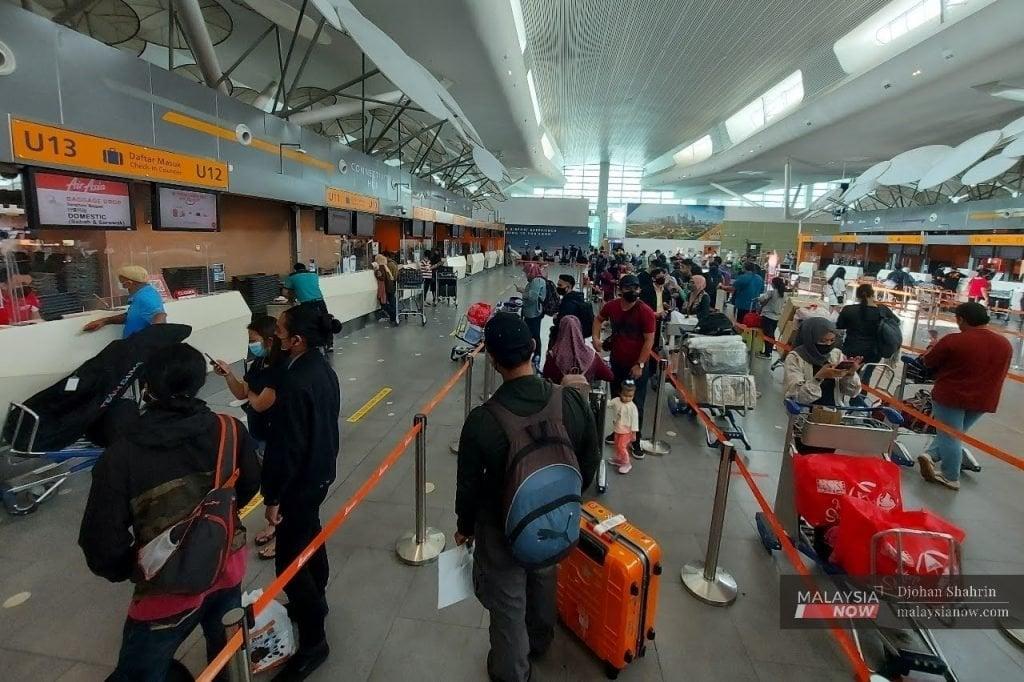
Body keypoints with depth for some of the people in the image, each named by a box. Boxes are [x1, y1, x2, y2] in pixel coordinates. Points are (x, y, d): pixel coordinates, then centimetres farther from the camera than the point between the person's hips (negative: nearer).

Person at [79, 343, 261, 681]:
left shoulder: (122, 453, -22)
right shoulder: (230, 430, -13)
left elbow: (102, 538, -16)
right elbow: (250, 485, 3)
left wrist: (127, 570, 6)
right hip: (228, 566, 4)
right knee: (227, 652, 29)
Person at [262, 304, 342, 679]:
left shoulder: (295, 386, -30)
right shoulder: (322, 367, -2)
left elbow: (287, 447, -24)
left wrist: (273, 498, -13)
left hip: (300, 481, -9)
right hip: (321, 470, 9)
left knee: (289, 560, 5)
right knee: (310, 537, 27)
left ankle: (313, 641, 20)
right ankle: (314, 601, 50)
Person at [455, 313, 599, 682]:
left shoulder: (482, 420, -31)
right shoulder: (574, 401, -21)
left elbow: (469, 484, -16)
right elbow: (590, 463, -5)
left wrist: (465, 526, 5)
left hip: (502, 531, -4)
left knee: (507, 604, 21)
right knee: (543, 585, 31)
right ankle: (539, 644, 60)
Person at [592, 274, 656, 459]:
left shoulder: (646, 312, -19)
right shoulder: (611, 306, -6)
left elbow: (649, 341, -18)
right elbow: (598, 319, 16)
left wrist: (639, 365, -21)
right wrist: (596, 337, -1)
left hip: (636, 365, -4)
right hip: (616, 361, 5)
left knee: (636, 404, 2)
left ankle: (635, 440, 18)